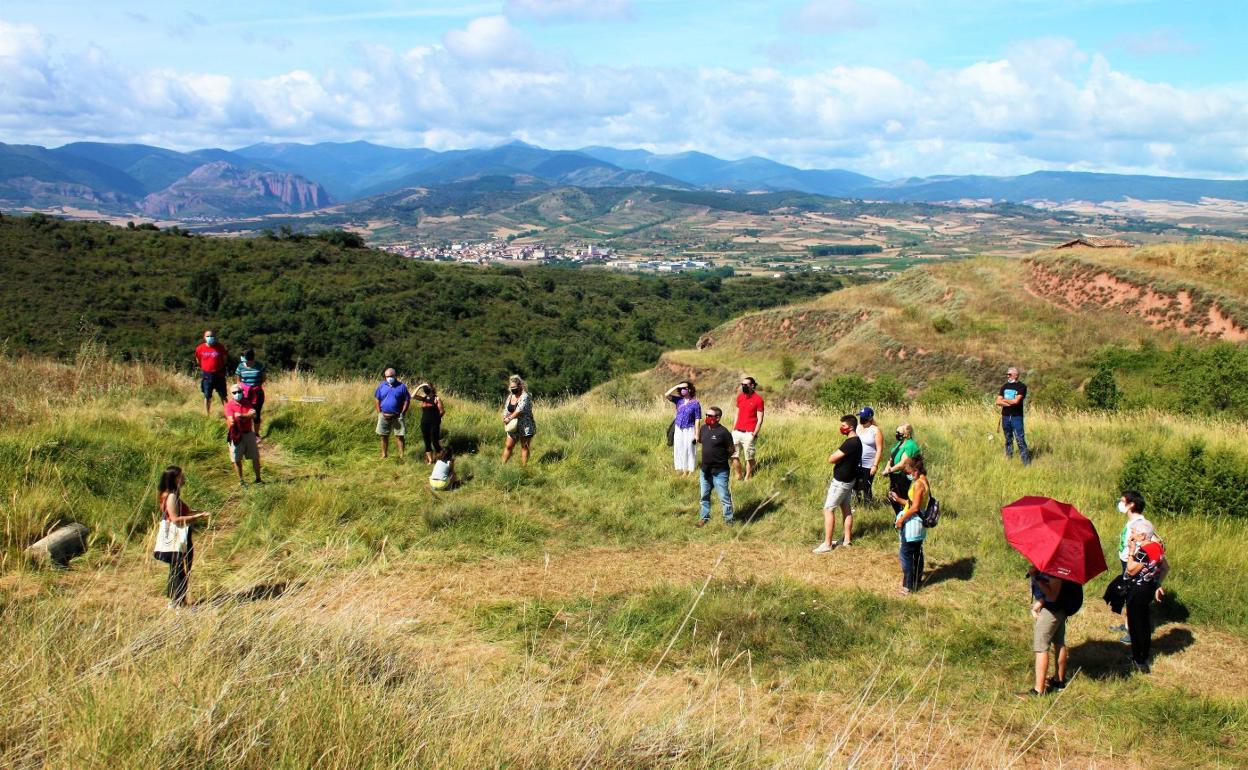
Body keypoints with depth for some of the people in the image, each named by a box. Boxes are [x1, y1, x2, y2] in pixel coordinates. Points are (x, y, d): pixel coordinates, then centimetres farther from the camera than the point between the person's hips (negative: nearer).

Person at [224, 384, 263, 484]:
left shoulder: (247, 402, 5)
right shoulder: (229, 405, -5)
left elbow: (253, 415, -8)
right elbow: (231, 419, -19)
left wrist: (241, 415, -22)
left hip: (249, 433, 3)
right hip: (236, 435, -3)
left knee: (255, 458, 6)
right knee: (237, 460, 3)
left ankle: (258, 479, 17)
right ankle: (240, 480, 16)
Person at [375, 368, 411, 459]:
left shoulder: (401, 387, -2)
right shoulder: (382, 386, 5)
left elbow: (407, 401, -2)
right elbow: (377, 400, 7)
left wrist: (402, 413, -10)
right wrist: (380, 413, -3)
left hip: (397, 417, -3)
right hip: (384, 416, 3)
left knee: (399, 436, -2)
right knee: (384, 437, 9)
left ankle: (402, 455, 1)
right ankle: (384, 455, 20)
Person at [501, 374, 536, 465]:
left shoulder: (525, 396, -15)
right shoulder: (510, 396, 8)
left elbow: (519, 411, -23)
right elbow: (506, 410, 10)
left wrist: (509, 418, -14)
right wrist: (505, 418, -11)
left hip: (525, 427, -6)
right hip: (513, 427, 6)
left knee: (524, 447, 2)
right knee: (508, 446, 7)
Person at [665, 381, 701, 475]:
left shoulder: (695, 404, -10)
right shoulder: (679, 400, 2)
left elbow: (697, 420, -9)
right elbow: (666, 395, -7)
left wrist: (696, 434, -12)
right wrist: (677, 386, -10)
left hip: (689, 430, -5)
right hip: (678, 430, 5)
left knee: (688, 451, 2)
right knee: (678, 450, 10)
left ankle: (689, 472, 11)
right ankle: (680, 470, 21)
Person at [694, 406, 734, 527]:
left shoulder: (723, 432, -18)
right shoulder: (703, 428, 1)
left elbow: (731, 450, -8)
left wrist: (721, 459, 0)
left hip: (719, 472, -6)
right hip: (705, 470, 6)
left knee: (724, 497, 2)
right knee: (704, 496, 19)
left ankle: (728, 520, 15)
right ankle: (704, 517, 34)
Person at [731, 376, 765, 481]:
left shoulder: (758, 399, -6)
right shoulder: (740, 397, 11)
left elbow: (760, 419, -6)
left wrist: (755, 433, -12)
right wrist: (733, 429, 13)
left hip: (748, 433, -6)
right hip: (737, 432, 6)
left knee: (749, 458, 1)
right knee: (733, 455, 5)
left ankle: (747, 478, 13)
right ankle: (739, 477, 18)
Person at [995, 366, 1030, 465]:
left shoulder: (1021, 387, -4)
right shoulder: (1005, 386, 13)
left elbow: (1016, 401, -16)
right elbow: (998, 402, 5)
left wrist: (1004, 400, 0)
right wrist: (1010, 403, -10)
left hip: (1016, 417, -5)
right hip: (1005, 417, 5)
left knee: (1020, 440, -10)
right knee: (1008, 440, 12)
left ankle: (1027, 463, -9)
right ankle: (1008, 460, 19)